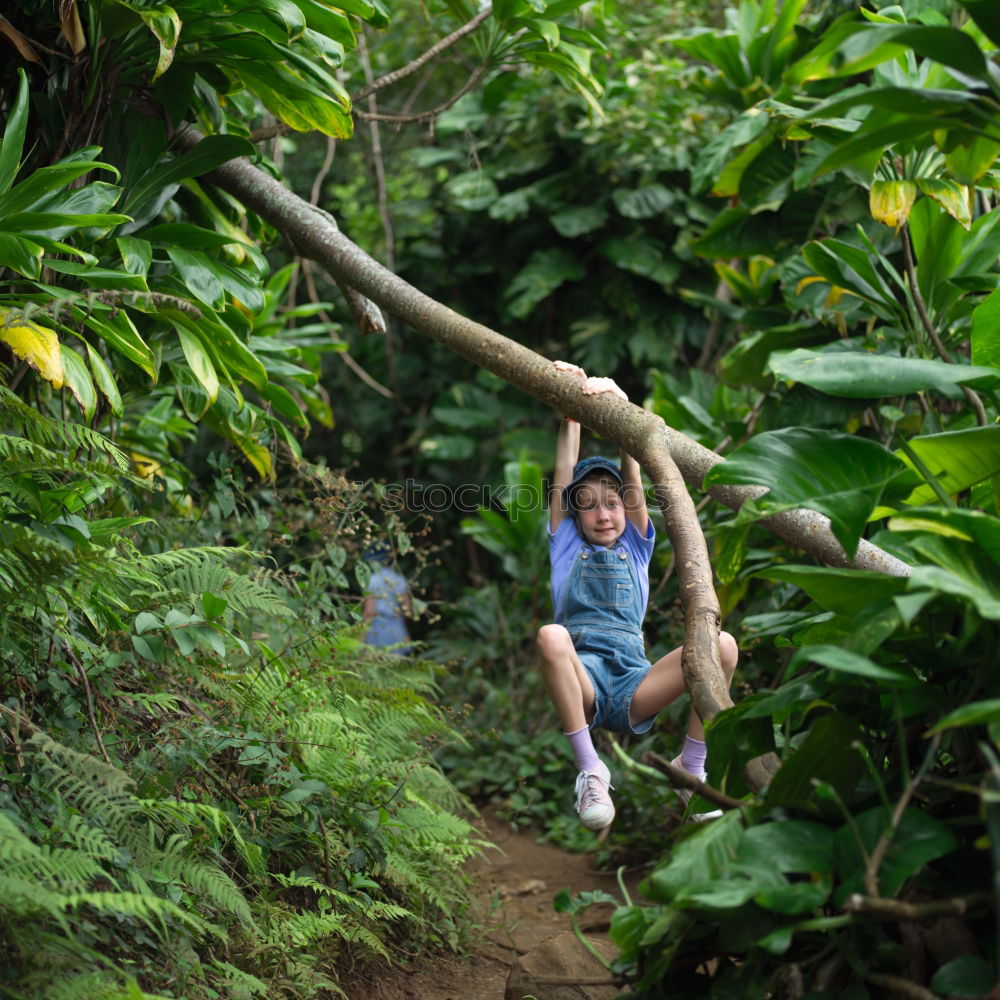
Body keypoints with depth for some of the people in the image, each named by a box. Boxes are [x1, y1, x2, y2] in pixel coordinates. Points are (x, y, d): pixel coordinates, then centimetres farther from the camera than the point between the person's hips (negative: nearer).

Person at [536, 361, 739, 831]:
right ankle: (589, 770, -26)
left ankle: (691, 766, -9)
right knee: (551, 636, -37)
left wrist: (618, 401, 2)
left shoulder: (635, 546, 23)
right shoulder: (567, 545, 22)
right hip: (582, 677, -1)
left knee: (722, 644, -25)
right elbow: (565, 473, 15)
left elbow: (633, 477, 12)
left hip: (634, 687, 1)